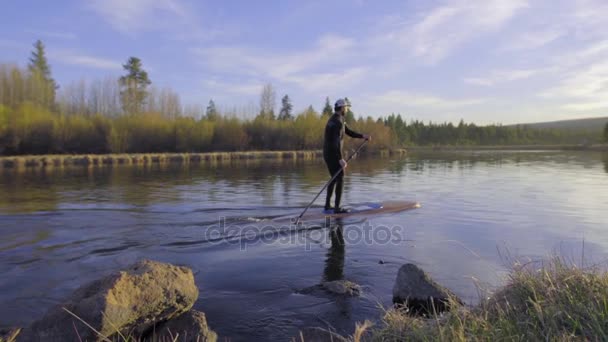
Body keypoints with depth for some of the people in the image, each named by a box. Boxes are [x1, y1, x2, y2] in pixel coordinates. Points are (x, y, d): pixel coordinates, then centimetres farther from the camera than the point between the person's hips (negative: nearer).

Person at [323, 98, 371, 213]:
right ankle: (337, 207, -4)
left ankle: (327, 205, 21)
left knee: (334, 179, 18)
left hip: (328, 153, 10)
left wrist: (363, 136, 6)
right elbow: (336, 141, -26)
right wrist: (340, 159, -30)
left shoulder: (335, 119, 17)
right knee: (340, 180, -5)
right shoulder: (338, 122, -18)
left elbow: (349, 132, 18)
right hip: (334, 154, -10)